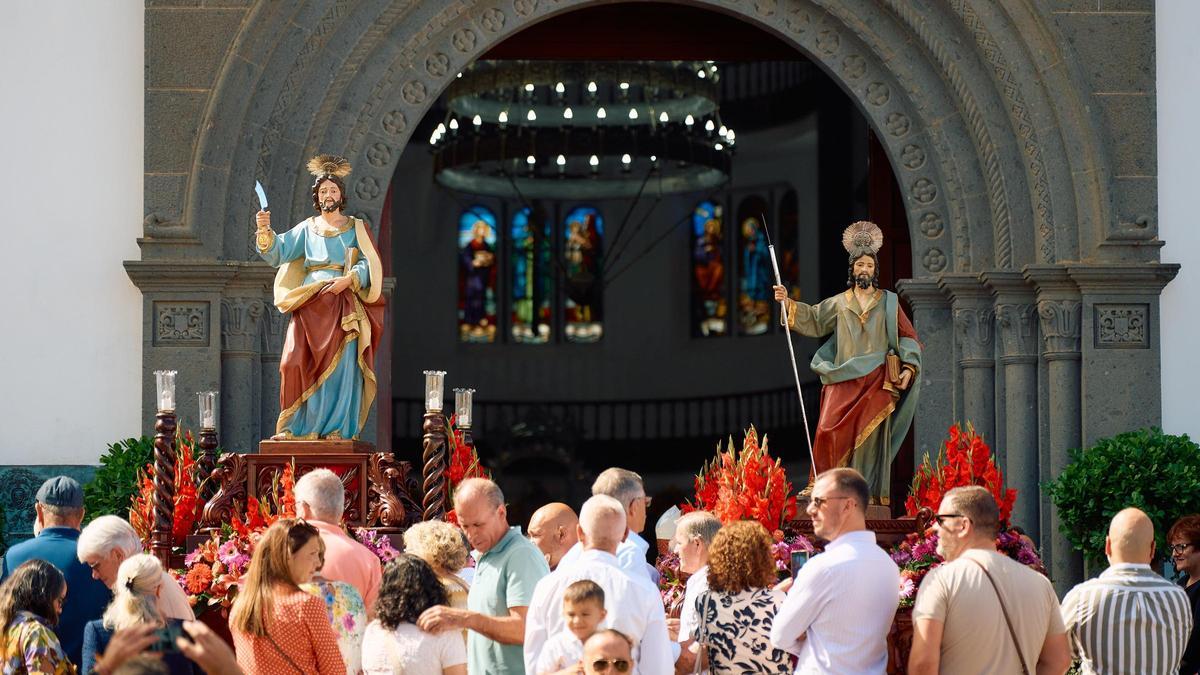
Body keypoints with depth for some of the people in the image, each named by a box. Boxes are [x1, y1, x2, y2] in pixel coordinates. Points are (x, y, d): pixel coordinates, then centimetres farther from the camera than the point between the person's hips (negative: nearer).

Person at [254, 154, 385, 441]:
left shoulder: (356, 229, 12)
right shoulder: (306, 228, 17)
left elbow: (369, 264, 2)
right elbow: (278, 252, 7)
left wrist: (349, 280, -16)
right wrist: (265, 231, -11)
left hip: (343, 305, -2)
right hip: (309, 303, 2)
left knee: (340, 363, -10)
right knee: (297, 362, -11)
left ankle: (337, 427, -8)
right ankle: (296, 426, -8)